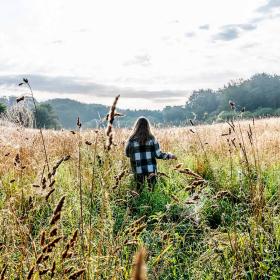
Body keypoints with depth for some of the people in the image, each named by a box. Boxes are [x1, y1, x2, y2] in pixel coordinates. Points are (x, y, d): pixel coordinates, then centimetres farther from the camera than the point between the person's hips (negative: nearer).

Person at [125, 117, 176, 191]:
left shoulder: (131, 140, -5)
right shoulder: (151, 139, -5)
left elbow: (127, 154, 6)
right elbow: (158, 155, -5)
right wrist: (171, 156, 9)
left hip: (138, 170, 0)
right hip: (151, 169, 0)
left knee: (139, 190, 12)